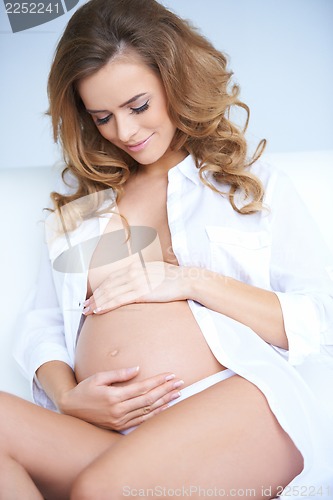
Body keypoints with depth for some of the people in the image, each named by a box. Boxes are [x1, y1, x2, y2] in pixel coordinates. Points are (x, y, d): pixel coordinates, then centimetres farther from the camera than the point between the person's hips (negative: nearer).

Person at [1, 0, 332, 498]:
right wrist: (67, 396, -3)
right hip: (105, 433, 4)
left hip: (242, 408, -3)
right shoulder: (80, 203, 23)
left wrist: (191, 281, -5)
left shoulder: (255, 185, 14)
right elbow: (41, 324, 19)